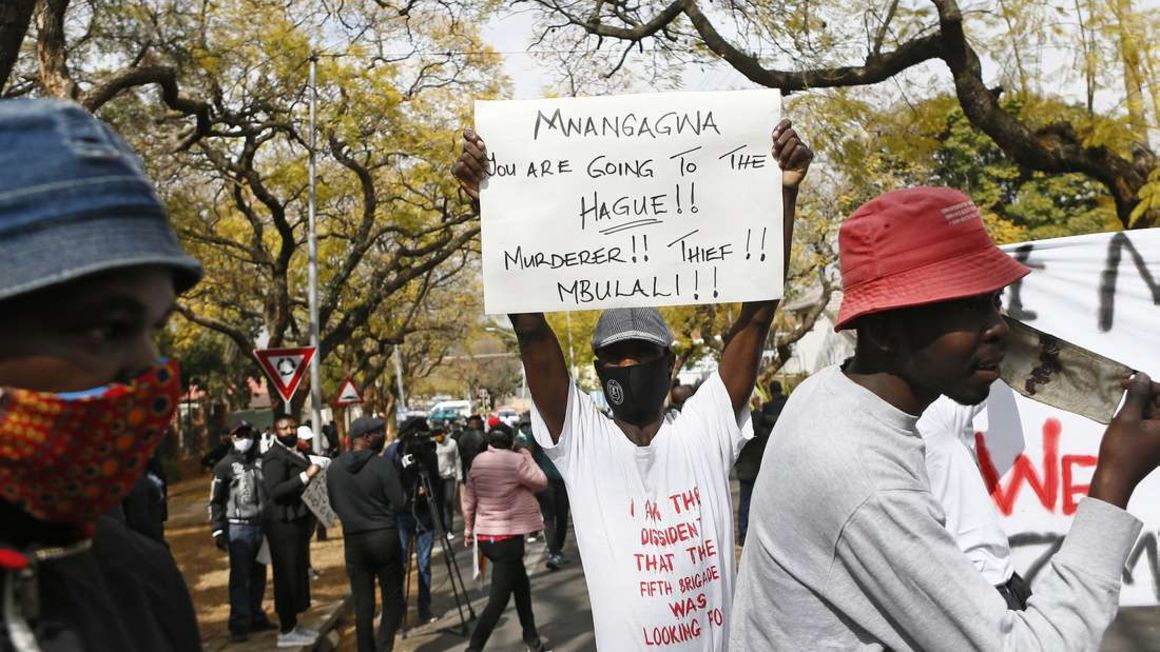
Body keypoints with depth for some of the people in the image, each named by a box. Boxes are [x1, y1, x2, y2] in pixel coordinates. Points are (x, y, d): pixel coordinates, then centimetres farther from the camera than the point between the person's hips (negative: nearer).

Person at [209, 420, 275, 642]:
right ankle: (239, 624, 1)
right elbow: (216, 500, -3)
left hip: (261, 525, 4)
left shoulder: (261, 462, 8)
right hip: (238, 528, -4)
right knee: (239, 577, -3)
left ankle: (256, 617, 23)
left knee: (258, 575, 11)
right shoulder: (225, 465, -2)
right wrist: (218, 530, -9)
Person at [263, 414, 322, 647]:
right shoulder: (275, 457, -14)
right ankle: (286, 632, 0)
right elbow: (274, 490, -27)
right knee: (287, 576, -6)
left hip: (298, 521, 10)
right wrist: (305, 476, -29)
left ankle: (293, 624, 24)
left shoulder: (296, 453, 17)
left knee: (298, 573, 14)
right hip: (284, 523, -10)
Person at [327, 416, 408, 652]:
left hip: (353, 540, 3)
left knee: (362, 603, 10)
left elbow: (333, 504, 10)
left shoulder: (334, 467, 1)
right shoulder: (381, 465, -11)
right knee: (392, 598, 6)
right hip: (385, 536, -3)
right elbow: (399, 504, -9)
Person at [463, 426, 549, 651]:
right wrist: (528, 457, 7)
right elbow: (541, 483, -2)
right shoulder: (516, 460, -15)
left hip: (484, 535, 7)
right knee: (498, 599, -3)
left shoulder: (478, 461, 3)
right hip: (508, 536, -7)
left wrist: (468, 528, 19)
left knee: (520, 584, 21)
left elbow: (469, 499, 8)